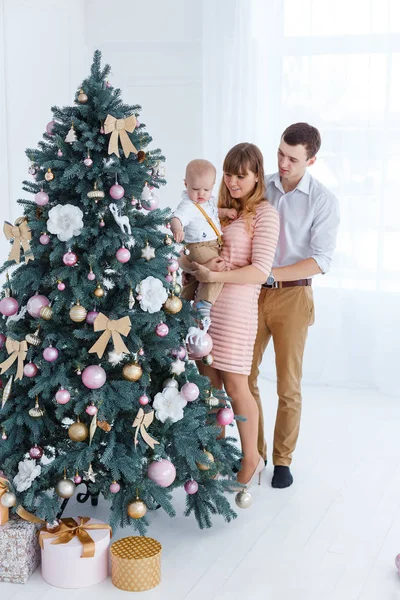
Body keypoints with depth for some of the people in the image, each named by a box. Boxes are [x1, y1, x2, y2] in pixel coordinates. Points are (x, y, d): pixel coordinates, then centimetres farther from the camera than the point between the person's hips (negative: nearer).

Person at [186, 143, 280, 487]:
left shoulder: (264, 213, -3)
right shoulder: (218, 210, 15)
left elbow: (260, 271, -12)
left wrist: (215, 276, -19)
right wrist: (193, 264, -6)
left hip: (235, 306, -5)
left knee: (235, 386, -1)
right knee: (209, 384, 8)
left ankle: (251, 458, 17)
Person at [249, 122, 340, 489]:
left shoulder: (323, 201, -7)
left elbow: (321, 260, -14)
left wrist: (272, 272, -23)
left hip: (292, 296, -3)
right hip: (252, 293, 3)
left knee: (289, 386, 3)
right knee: (244, 377, 7)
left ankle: (283, 459, 19)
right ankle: (253, 450, 24)